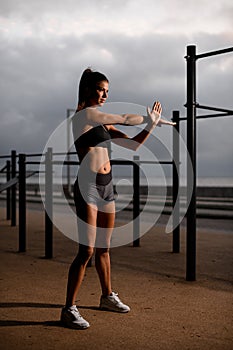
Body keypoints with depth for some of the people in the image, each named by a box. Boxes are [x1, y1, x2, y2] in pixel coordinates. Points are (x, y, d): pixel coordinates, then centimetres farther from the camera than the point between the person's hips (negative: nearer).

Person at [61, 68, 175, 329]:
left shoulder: (102, 121, 17)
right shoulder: (84, 114, -8)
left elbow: (132, 144, 17)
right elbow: (126, 119, -5)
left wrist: (151, 125, 8)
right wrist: (151, 120, 9)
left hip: (106, 186, 9)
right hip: (88, 186, -8)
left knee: (104, 248, 17)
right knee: (87, 251, -10)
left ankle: (107, 297, 31)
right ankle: (69, 309, -2)